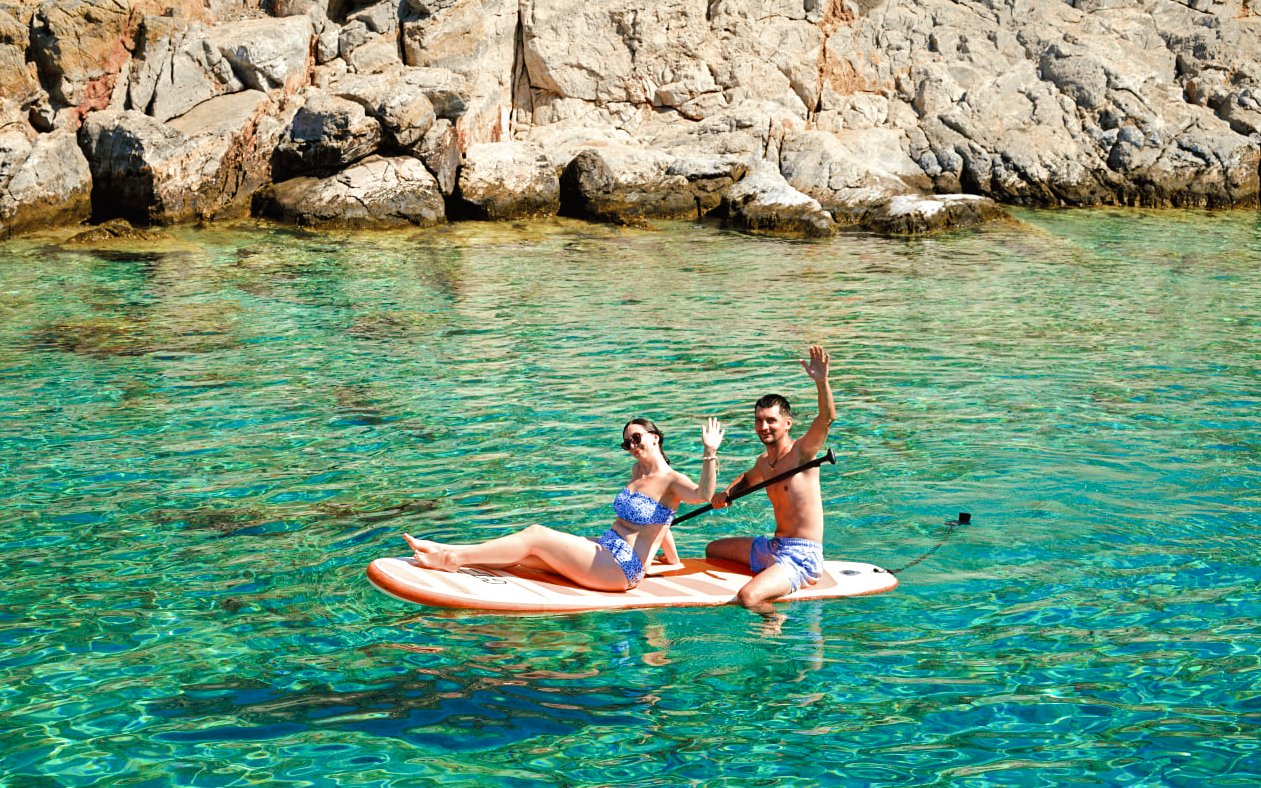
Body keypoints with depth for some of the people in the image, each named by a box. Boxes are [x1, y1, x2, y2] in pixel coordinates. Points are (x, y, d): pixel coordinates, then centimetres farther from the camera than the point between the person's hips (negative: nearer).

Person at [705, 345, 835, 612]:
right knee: (712, 549, 29)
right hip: (772, 548, 9)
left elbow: (827, 418, -30)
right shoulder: (764, 461, 11)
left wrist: (821, 381, -46)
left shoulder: (801, 452, -11)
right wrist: (725, 494, 14)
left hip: (801, 557, -9)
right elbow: (748, 479, 35)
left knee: (748, 598, -31)